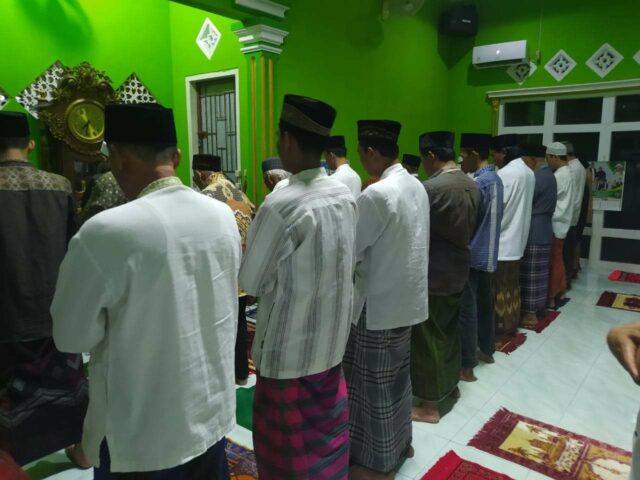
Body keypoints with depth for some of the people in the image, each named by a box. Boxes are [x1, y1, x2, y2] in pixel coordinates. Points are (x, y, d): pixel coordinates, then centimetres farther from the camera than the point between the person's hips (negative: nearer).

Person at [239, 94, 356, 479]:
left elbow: (250, 281, -14)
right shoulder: (345, 196, -2)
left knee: (289, 449, 14)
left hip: (289, 349, -7)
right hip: (332, 341, 7)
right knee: (327, 432, 25)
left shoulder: (282, 205, -24)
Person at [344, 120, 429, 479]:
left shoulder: (376, 195, -23)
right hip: (407, 297, 9)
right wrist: (367, 258, 13)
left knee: (374, 383, 7)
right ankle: (401, 442, 40)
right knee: (398, 373, 22)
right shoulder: (417, 186, 4)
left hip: (379, 303, -8)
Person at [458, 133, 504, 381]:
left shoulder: (479, 183, -20)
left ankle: (467, 366, 4)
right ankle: (486, 350, 34)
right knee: (484, 302, 20)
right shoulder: (496, 178, 10)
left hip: (472, 254, -10)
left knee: (467, 309, -3)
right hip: (488, 253, 10)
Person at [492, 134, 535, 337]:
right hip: (517, 238, 8)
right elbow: (520, 206, 13)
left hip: (502, 240, -8)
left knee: (501, 287, 3)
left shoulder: (504, 174, -19)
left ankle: (503, 326, 13)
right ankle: (512, 322, 26)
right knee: (512, 284, 16)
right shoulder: (529, 173, 8)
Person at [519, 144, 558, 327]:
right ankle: (541, 308, 26)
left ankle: (530, 314, 3)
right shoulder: (549, 175, 14)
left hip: (533, 233, -10)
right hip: (544, 231, 10)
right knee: (540, 272, 16)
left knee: (530, 274, -3)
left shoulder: (537, 178, -18)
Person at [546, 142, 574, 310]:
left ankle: (550, 297, 3)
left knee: (552, 260, -3)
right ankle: (559, 292, 25)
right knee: (557, 259, 16)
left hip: (554, 224, -9)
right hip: (561, 223, 9)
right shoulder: (567, 173, 11)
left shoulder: (559, 176, -19)